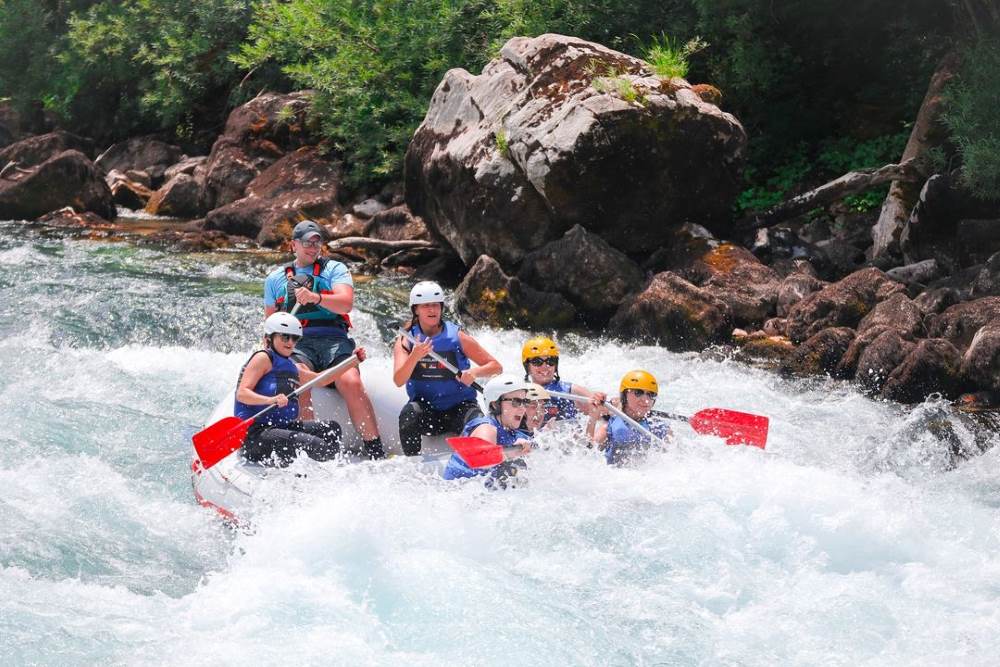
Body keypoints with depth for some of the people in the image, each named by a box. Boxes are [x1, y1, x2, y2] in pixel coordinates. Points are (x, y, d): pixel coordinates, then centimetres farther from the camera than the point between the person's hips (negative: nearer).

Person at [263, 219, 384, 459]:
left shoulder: (334, 269, 13)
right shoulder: (275, 278, 22)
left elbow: (346, 304, -6)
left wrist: (316, 298, -25)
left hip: (333, 340, -1)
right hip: (297, 345, 1)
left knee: (351, 382, -30)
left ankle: (376, 454, -28)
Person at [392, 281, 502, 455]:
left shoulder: (457, 337, -2)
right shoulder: (405, 341, 0)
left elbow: (496, 366, -1)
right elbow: (399, 381, -15)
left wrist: (474, 372, -22)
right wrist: (414, 357, -33)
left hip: (459, 406, -1)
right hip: (426, 409, 1)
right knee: (410, 413, -31)